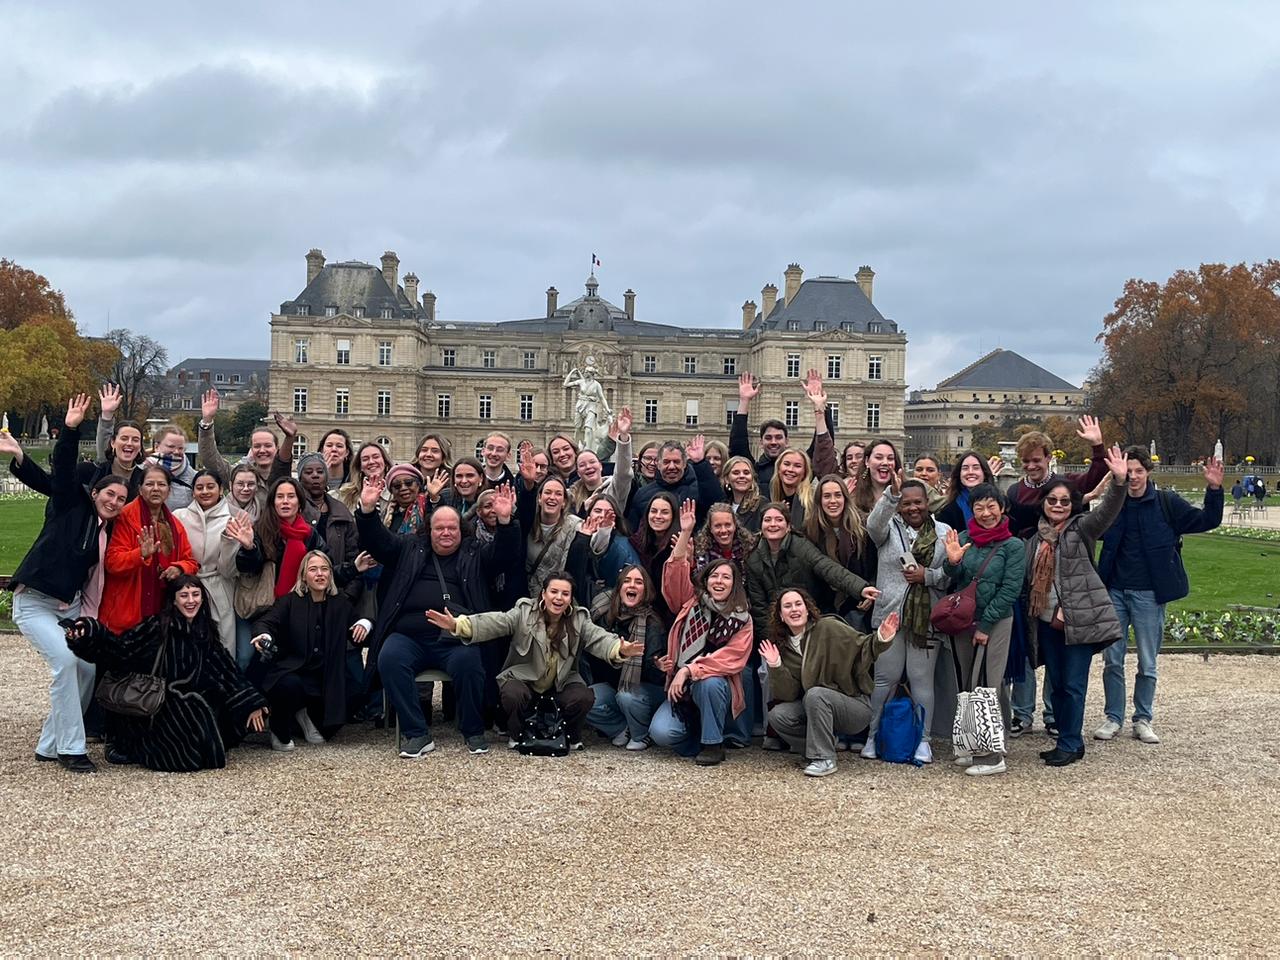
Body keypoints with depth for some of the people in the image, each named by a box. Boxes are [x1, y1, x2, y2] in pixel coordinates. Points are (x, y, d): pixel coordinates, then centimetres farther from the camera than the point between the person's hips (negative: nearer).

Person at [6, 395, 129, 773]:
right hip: (34, 603, -7)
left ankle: (49, 744, 11)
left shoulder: (109, 530, 9)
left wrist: (90, 615, -1)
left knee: (87, 667, -4)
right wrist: (70, 429, -31)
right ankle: (71, 748, -13)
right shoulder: (71, 507, -4)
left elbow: (95, 577, 10)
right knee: (65, 661, -22)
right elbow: (63, 470, -19)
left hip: (70, 606, 7)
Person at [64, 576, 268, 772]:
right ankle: (134, 746, 3)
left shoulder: (205, 633, 8)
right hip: (155, 706, -6)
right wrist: (90, 633, -31)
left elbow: (227, 671, 7)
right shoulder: (158, 626, -7)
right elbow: (122, 648, -15)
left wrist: (251, 704, 1)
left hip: (187, 707, 6)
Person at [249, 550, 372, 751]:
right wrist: (264, 636, -39)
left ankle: (303, 715, 27)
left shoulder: (341, 604, 9)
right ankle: (280, 731, -5)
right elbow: (265, 622, -15)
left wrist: (364, 624, -10)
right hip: (290, 672, -3)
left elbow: (355, 636, 15)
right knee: (290, 686, -36)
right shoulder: (289, 602, 0)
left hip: (324, 680, 3)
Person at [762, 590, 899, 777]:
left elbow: (863, 647, -14)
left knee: (815, 694, -32)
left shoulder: (828, 628, -12)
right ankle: (826, 744, 1)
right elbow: (788, 694, -3)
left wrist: (881, 638, -34)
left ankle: (824, 759, -22)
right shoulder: (782, 646, 3)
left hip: (855, 707, -5)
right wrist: (775, 666, -17)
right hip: (814, 708, 5)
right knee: (777, 715, -16)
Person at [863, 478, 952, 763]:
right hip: (889, 614, 0)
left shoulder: (944, 532, 7)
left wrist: (927, 575, -14)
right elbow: (874, 523, -21)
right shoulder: (889, 527, 4)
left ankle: (923, 739, 14)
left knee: (922, 678, 5)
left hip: (927, 617, 0)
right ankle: (873, 735, 17)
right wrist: (892, 493, -36)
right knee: (885, 677, 5)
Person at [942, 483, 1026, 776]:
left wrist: (985, 625, -13)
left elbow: (1010, 590, -9)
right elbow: (954, 579, 2)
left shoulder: (1012, 546, -6)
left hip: (994, 623, -4)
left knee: (984, 686, -7)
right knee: (966, 685, 9)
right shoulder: (964, 538, 5)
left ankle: (991, 756, -1)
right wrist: (952, 561, -20)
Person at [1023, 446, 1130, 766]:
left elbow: (1107, 511, -20)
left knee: (1073, 685, -3)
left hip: (1080, 619, -6)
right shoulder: (1036, 539, 14)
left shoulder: (1081, 529, -2)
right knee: (1056, 684, 10)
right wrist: (1038, 614, 12)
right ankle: (1067, 741, 21)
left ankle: (1070, 744, 6)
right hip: (1048, 621, 6)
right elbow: (1031, 580, 19)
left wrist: (1119, 481, -36)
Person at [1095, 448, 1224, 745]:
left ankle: (1143, 719, 20)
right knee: (1112, 660, 6)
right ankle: (1114, 718, 17)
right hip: (1115, 591, 2)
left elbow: (1207, 521, -1)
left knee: (1147, 664, 7)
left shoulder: (1167, 503, -3)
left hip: (1149, 595, -2)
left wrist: (1214, 490, -16)